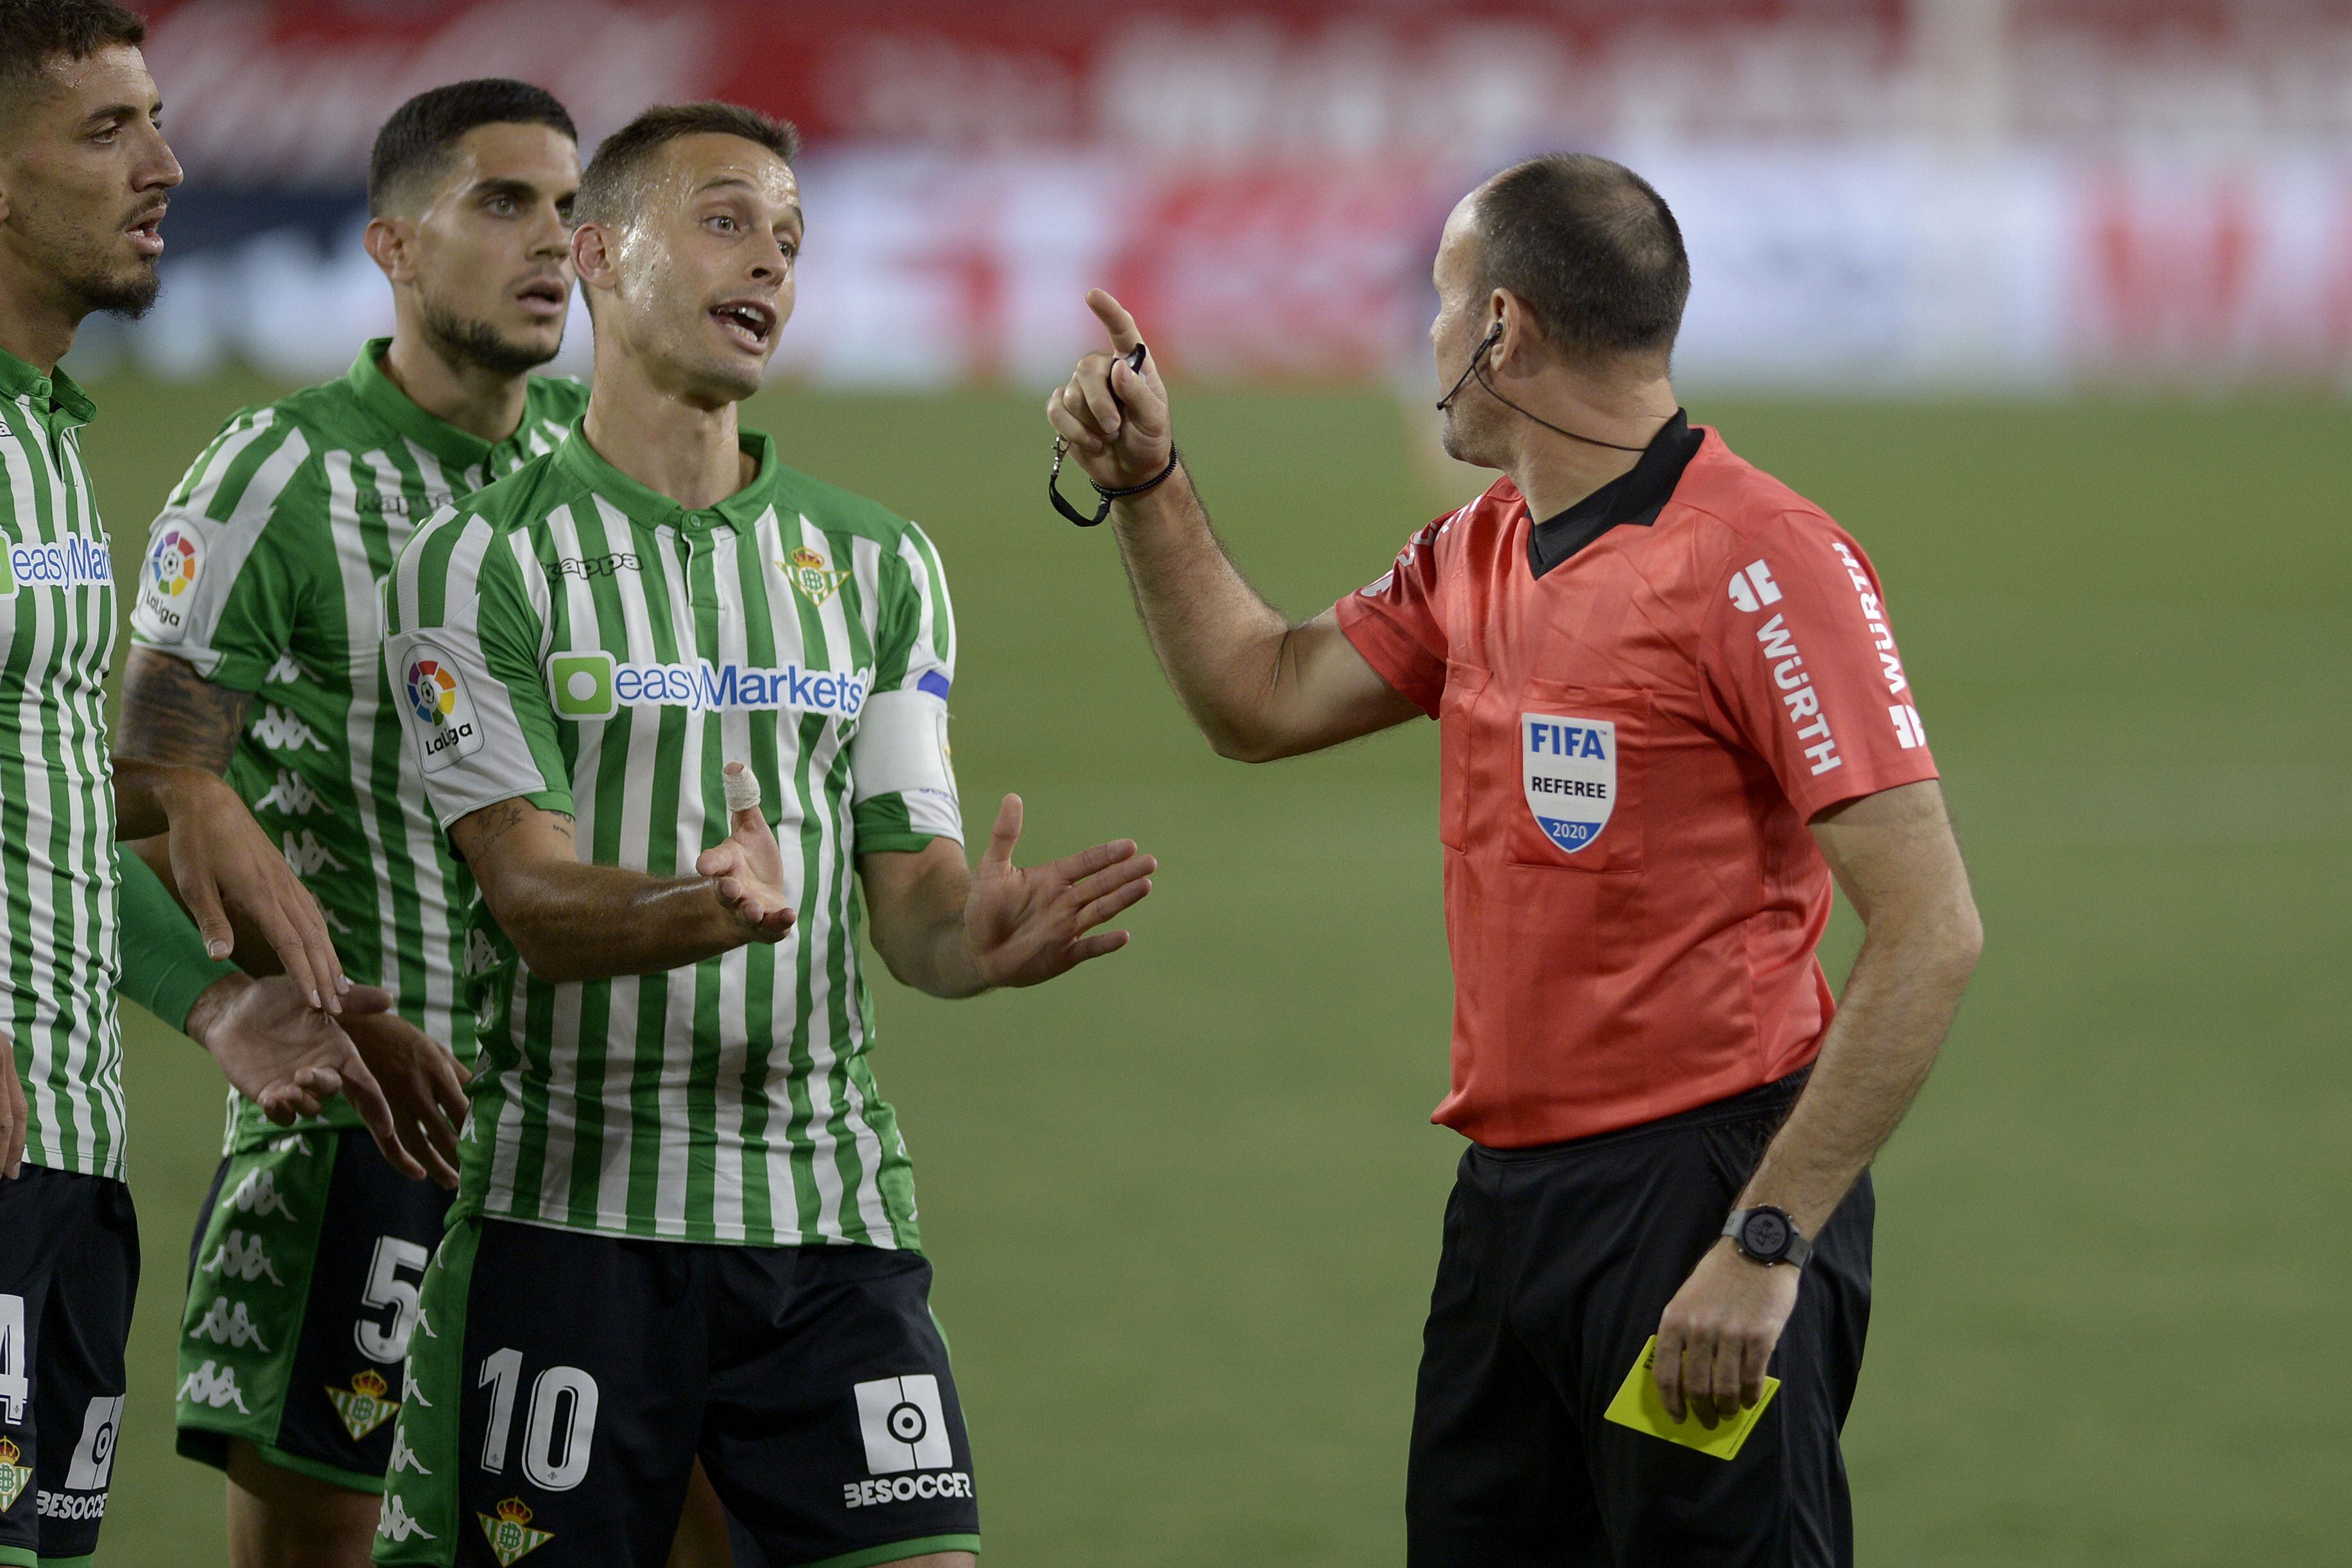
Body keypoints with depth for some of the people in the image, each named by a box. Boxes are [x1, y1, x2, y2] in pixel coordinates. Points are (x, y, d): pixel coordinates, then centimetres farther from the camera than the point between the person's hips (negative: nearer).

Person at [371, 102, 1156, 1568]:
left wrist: (976, 935, -16)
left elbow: (909, 893, 8)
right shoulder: (479, 565, -1)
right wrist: (704, 911, -32)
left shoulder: (879, 565, 13)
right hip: (569, 1214, -3)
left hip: (828, 1217, 3)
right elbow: (538, 904, -10)